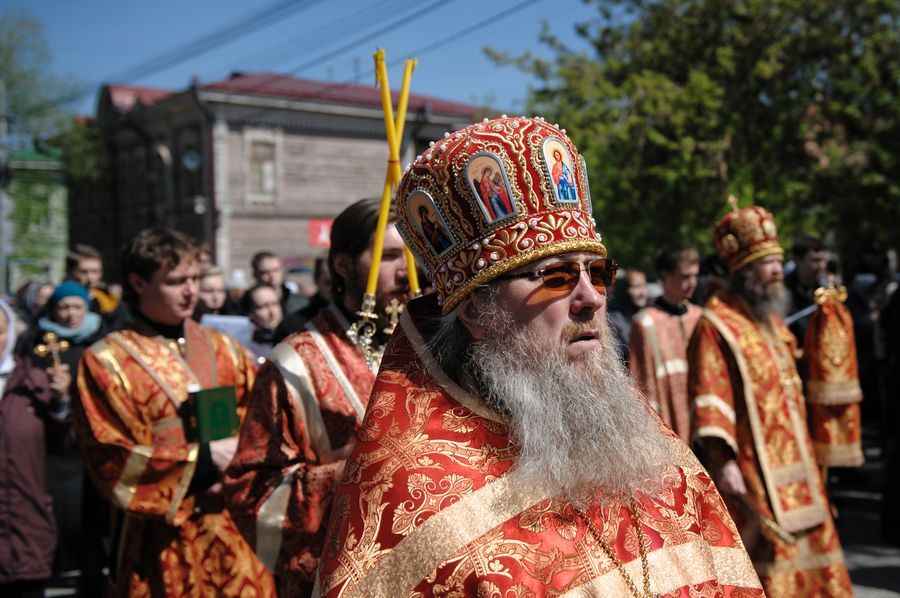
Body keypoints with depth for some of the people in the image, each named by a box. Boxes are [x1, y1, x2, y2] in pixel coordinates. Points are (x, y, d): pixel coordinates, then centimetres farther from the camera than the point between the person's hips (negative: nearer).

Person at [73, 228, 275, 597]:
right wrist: (203, 459, -13)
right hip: (163, 543, -3)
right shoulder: (105, 362, -2)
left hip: (238, 533, 3)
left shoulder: (224, 349, 10)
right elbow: (113, 463, -8)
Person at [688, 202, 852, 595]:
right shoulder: (716, 326, -12)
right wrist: (722, 460, -27)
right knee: (765, 567, -5)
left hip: (792, 467, 9)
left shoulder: (771, 320, 15)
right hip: (749, 474, -9)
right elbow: (710, 400, -19)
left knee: (806, 556, 13)